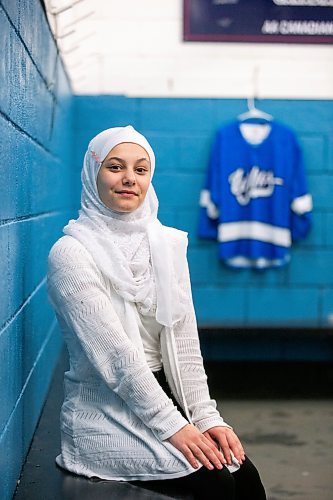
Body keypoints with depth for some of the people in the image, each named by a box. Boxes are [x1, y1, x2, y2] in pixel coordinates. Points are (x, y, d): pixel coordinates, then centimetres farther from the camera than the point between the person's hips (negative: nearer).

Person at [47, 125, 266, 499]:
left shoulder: (168, 244, 8)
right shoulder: (71, 254, -11)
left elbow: (184, 341, 5)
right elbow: (113, 352, -17)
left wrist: (206, 416, -5)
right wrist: (173, 426, -19)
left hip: (161, 396, 6)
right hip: (104, 411, -5)